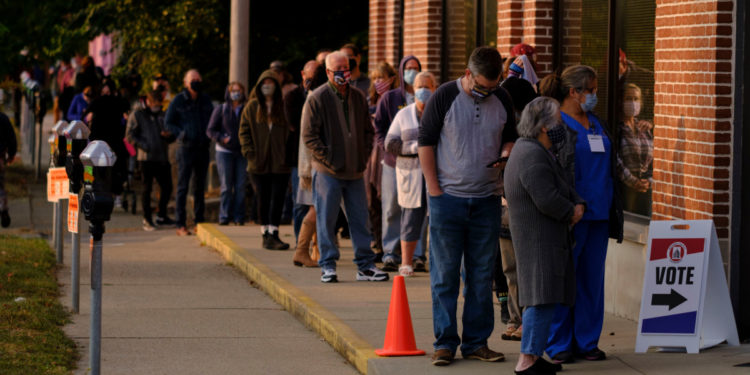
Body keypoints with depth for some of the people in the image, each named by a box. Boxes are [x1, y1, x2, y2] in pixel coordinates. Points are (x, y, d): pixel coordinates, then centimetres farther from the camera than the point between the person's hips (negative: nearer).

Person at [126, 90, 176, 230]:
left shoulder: (164, 116, 17)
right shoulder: (137, 115, 4)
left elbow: (173, 137, 21)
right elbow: (131, 136, -3)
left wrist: (169, 135, -3)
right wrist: (144, 146, -16)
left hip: (162, 158, 4)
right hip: (147, 157, -4)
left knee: (167, 187, 5)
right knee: (147, 188, 0)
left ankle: (161, 216, 21)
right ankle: (147, 219, 7)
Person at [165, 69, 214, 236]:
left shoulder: (206, 100, 11)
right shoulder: (178, 101, -2)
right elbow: (168, 123, 2)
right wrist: (181, 133, -15)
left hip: (203, 148, 4)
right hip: (186, 147, -4)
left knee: (200, 187, 9)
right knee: (183, 186, -5)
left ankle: (199, 221, 15)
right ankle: (181, 224, -4)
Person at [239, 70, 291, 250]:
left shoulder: (284, 107, 4)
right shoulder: (252, 107, 7)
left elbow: (291, 132, 5)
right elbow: (244, 131, 8)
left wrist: (288, 155, -6)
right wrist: (250, 153, -5)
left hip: (280, 162, -1)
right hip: (259, 163, 1)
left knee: (278, 198, -6)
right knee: (263, 199, 5)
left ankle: (273, 234, -5)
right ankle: (266, 234, 12)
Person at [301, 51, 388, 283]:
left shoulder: (358, 98, 11)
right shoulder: (317, 99, -6)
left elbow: (368, 131, 20)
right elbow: (309, 135, -8)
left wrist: (364, 156, 6)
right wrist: (328, 159, -13)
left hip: (355, 170, 5)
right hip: (328, 171, -5)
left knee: (360, 218, 7)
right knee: (326, 219, -1)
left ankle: (365, 265, 13)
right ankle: (328, 265, 7)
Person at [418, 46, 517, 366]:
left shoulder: (502, 99, 5)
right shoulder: (444, 97, -6)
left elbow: (510, 137, 19)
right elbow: (426, 143, -3)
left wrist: (506, 156, -5)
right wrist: (434, 190, -8)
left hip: (486, 199, 3)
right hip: (448, 196, -3)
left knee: (481, 274, 7)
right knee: (445, 273, 1)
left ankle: (476, 342, 14)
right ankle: (445, 342, 7)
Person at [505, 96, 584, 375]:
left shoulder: (535, 150, 17)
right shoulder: (532, 156, -20)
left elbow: (564, 187, 20)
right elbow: (547, 200, -26)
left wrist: (578, 205, 1)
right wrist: (571, 211, -8)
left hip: (547, 238, 11)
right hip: (538, 239, -11)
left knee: (543, 300, 15)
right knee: (542, 299, -12)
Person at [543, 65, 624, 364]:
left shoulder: (596, 124, 17)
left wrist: (614, 208, 21)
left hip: (598, 213, 7)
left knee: (592, 279, 9)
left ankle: (587, 341, 16)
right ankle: (559, 344, 5)